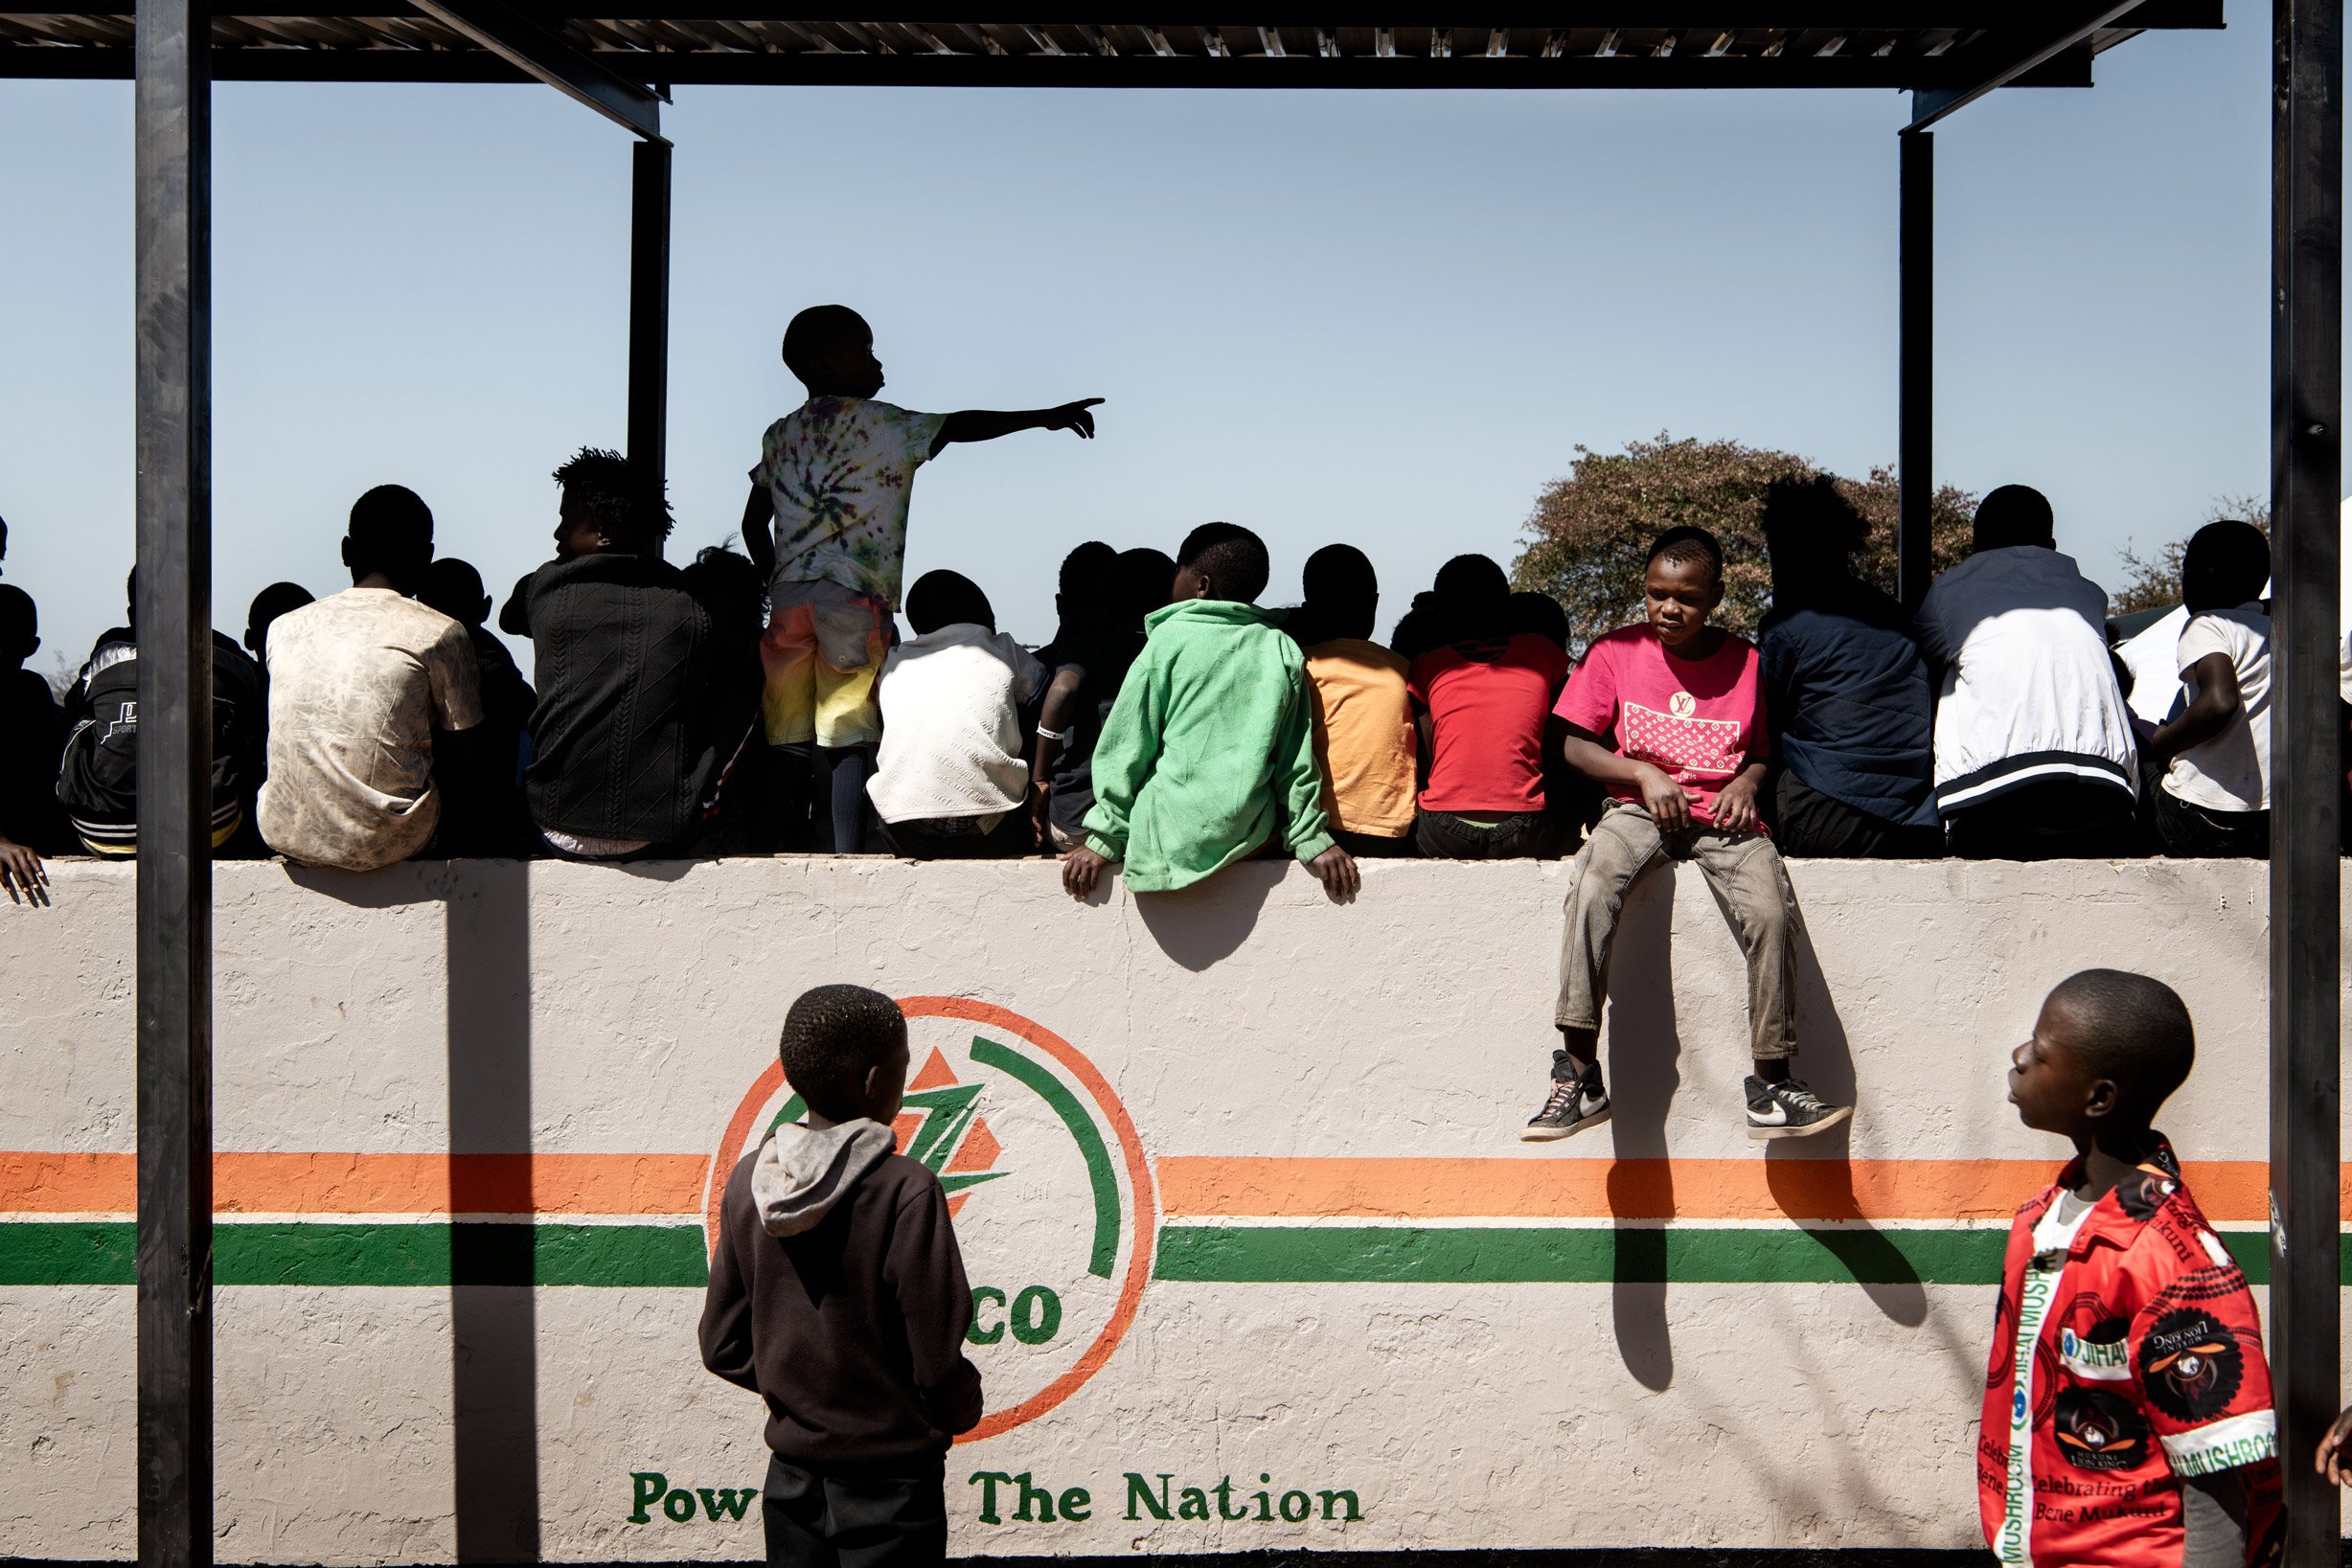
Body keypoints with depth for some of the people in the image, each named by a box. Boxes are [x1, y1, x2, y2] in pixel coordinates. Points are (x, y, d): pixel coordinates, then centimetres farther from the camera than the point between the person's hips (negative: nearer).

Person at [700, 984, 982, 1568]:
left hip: (791, 1476, 5)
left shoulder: (748, 1181, -2)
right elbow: (938, 1359, -17)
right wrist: (962, 1409, 4)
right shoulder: (904, 1190, -19)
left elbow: (722, 1346, 4)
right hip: (887, 1477, -5)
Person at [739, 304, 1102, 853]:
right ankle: (846, 852, -15)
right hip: (852, 595, -5)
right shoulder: (875, 421, 0)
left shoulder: (779, 434, 18)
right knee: (848, 732, -7)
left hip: (788, 595, 5)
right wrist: (1043, 417, -4)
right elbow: (959, 426, -8)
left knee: (789, 735, 5)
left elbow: (754, 524, 19)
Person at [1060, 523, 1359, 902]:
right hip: (1251, 835, 3)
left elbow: (1126, 745, -1)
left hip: (1174, 837, -3)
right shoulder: (1284, 651, 7)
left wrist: (1105, 837, 2)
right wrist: (1312, 839, 14)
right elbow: (1297, 754, 9)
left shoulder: (1169, 639, -2)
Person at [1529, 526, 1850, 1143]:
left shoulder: (1745, 661, 9)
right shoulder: (1616, 653, 6)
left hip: (1723, 815, 1)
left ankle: (1772, 1085, -16)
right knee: (1593, 883, -34)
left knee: (1772, 912, -29)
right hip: (1640, 808, -1)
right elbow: (1576, 746, 6)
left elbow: (1766, 750, 17)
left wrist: (1747, 782, -6)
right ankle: (1578, 1074, -34)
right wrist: (1643, 774, -9)